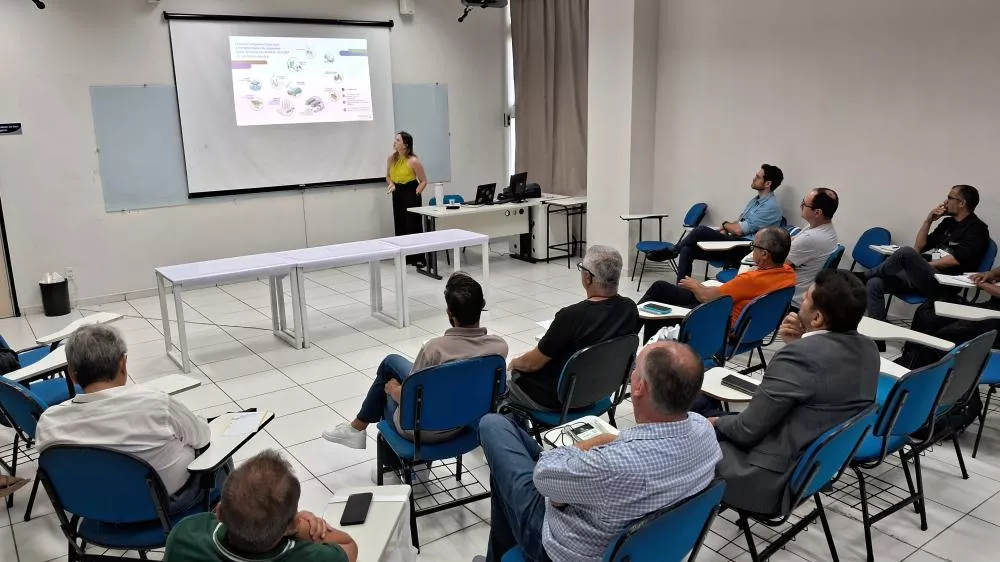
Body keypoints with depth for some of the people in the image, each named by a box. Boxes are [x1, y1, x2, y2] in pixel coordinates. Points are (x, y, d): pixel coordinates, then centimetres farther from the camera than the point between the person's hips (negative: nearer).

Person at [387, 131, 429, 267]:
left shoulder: (413, 161, -15)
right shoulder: (391, 158, 1)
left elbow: (423, 181, -8)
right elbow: (388, 176, 17)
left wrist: (416, 194, -17)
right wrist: (392, 184, -4)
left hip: (411, 192, -6)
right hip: (397, 194, 6)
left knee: (414, 226, -7)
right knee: (400, 226, 8)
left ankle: (419, 258, -2)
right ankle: (405, 257, 17)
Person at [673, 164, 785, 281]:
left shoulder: (771, 206, -14)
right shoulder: (756, 200, 17)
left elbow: (739, 230, -18)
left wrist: (725, 224, 3)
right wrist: (724, 229, 0)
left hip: (742, 250, -9)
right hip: (733, 242, 9)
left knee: (701, 231, -22)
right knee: (687, 250, -7)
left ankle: (675, 250, 7)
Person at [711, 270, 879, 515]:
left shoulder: (799, 356, -26)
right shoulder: (867, 348, 0)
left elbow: (748, 429, -19)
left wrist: (717, 423, 1)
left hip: (777, 479, -9)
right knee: (725, 430, 22)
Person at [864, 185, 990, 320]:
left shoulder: (977, 228, -1)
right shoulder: (948, 222, 22)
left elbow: (956, 260, -14)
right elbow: (919, 248, 18)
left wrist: (924, 266, -8)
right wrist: (928, 220, 10)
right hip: (920, 276, 8)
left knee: (906, 252, -33)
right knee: (875, 283, -14)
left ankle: (865, 275, -8)